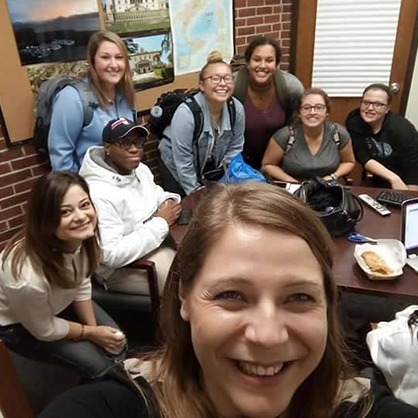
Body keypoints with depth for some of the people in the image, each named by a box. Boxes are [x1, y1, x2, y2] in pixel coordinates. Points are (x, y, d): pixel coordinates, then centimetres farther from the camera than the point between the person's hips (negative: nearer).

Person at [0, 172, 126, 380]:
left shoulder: (82, 237, -25)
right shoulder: (29, 277, -44)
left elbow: (81, 285, -5)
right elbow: (44, 330, -23)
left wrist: (95, 328, -9)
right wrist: (92, 333, -12)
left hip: (60, 304, 6)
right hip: (18, 325, -5)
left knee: (116, 343, 3)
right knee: (99, 363, -10)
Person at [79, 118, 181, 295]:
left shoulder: (140, 169, 0)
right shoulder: (99, 194, -28)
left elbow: (156, 194, 18)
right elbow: (111, 255, -30)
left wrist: (169, 201, -8)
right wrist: (161, 222, -27)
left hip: (156, 239, 9)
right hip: (122, 265, -8)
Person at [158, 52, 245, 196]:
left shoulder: (237, 108, -17)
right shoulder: (186, 112, -31)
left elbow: (234, 149, -5)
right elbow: (183, 164, -27)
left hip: (211, 166, 4)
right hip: (177, 168, -4)